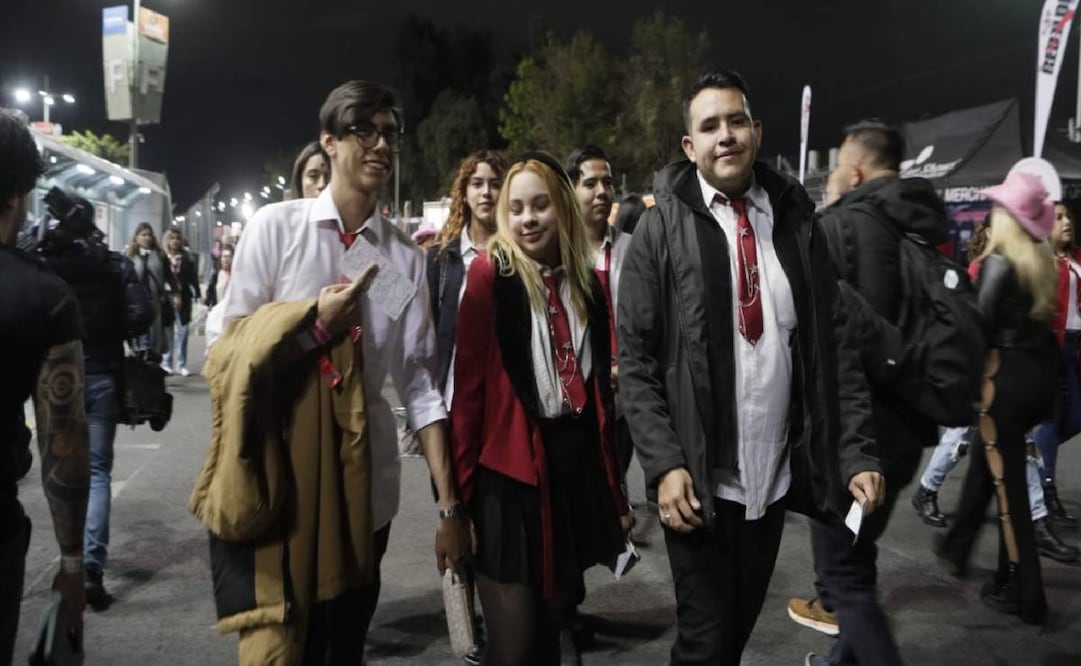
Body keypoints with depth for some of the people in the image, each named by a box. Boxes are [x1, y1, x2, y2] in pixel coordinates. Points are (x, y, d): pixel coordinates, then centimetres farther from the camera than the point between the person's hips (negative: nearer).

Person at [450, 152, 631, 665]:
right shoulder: (490, 274, -8)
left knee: (555, 624, 18)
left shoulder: (585, 281, 9)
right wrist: (461, 486, -9)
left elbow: (599, 386, 13)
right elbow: (468, 384, -9)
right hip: (510, 473, -5)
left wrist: (613, 484, 14)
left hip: (576, 467, 5)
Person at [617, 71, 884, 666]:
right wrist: (664, 464, -17)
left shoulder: (795, 217, 5)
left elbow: (835, 343, 2)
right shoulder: (662, 227, -5)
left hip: (776, 475, 4)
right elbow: (635, 359, -8)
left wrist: (857, 452, -5)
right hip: (700, 480, -3)